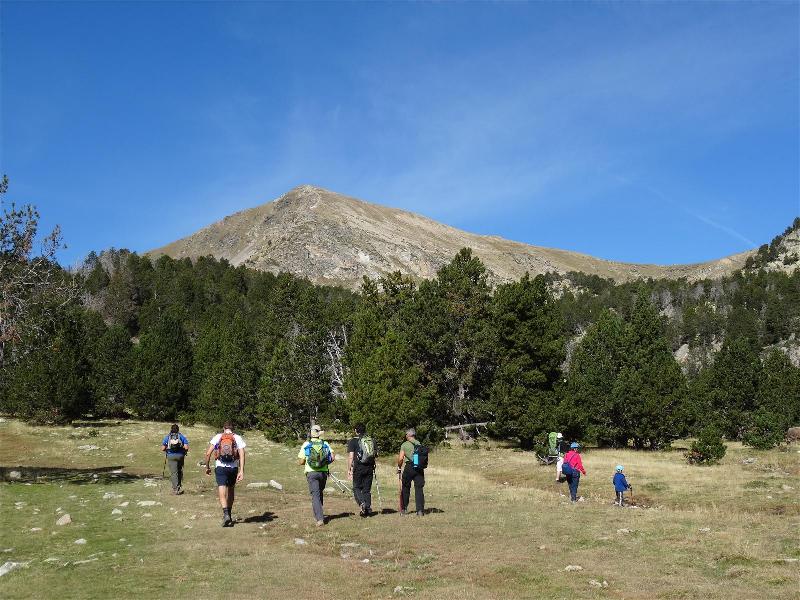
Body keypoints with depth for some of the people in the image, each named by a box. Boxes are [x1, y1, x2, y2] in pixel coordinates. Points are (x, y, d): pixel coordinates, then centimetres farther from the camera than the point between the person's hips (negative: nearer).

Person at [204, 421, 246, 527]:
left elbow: (208, 453, -1)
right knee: (231, 491, 21)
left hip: (220, 467, -2)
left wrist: (207, 467, 10)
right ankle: (228, 514, 30)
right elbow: (242, 454, -6)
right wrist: (241, 471, -10)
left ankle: (226, 515, -26)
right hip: (233, 468, 2)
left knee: (222, 494, -6)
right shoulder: (237, 438, 6)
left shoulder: (217, 437, 6)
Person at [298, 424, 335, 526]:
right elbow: (333, 457, -4)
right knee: (320, 493, 22)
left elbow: (301, 461, -3)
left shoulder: (306, 445, -2)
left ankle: (319, 518, -17)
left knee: (315, 495, -6)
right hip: (323, 472, 3)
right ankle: (318, 514, 31)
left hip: (311, 473, -3)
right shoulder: (325, 444, 4)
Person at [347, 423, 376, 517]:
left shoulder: (353, 441, -5)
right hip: (370, 467, 4)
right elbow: (375, 454, 12)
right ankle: (368, 508, 8)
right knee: (367, 489, 11)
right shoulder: (371, 440, 9)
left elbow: (350, 457, -9)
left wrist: (349, 469, -5)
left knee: (357, 488, 7)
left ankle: (362, 503, -16)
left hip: (359, 468, -4)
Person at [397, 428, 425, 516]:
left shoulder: (405, 444, 0)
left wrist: (399, 468, 9)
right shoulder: (419, 444, 10)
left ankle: (404, 509, 22)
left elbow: (400, 458, -5)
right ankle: (420, 510, -5)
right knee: (419, 489, 2)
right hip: (419, 468, 2)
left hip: (409, 467, -2)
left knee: (405, 488, 14)